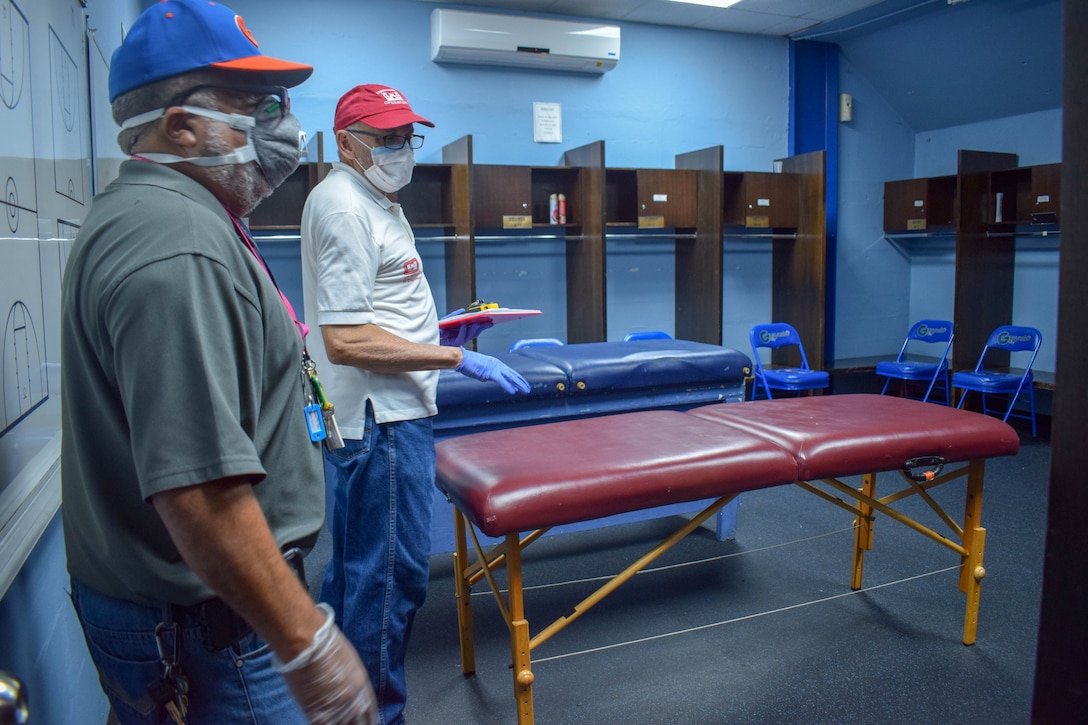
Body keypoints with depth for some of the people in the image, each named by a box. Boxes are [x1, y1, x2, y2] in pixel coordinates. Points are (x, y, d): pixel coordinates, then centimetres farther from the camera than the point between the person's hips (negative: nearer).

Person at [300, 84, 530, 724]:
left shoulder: (371, 201, 18)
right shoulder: (345, 208, -16)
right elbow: (345, 340, -23)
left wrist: (436, 331, 13)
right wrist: (457, 358, -21)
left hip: (386, 415, 11)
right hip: (383, 421, -11)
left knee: (356, 565, 21)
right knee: (393, 573, -1)